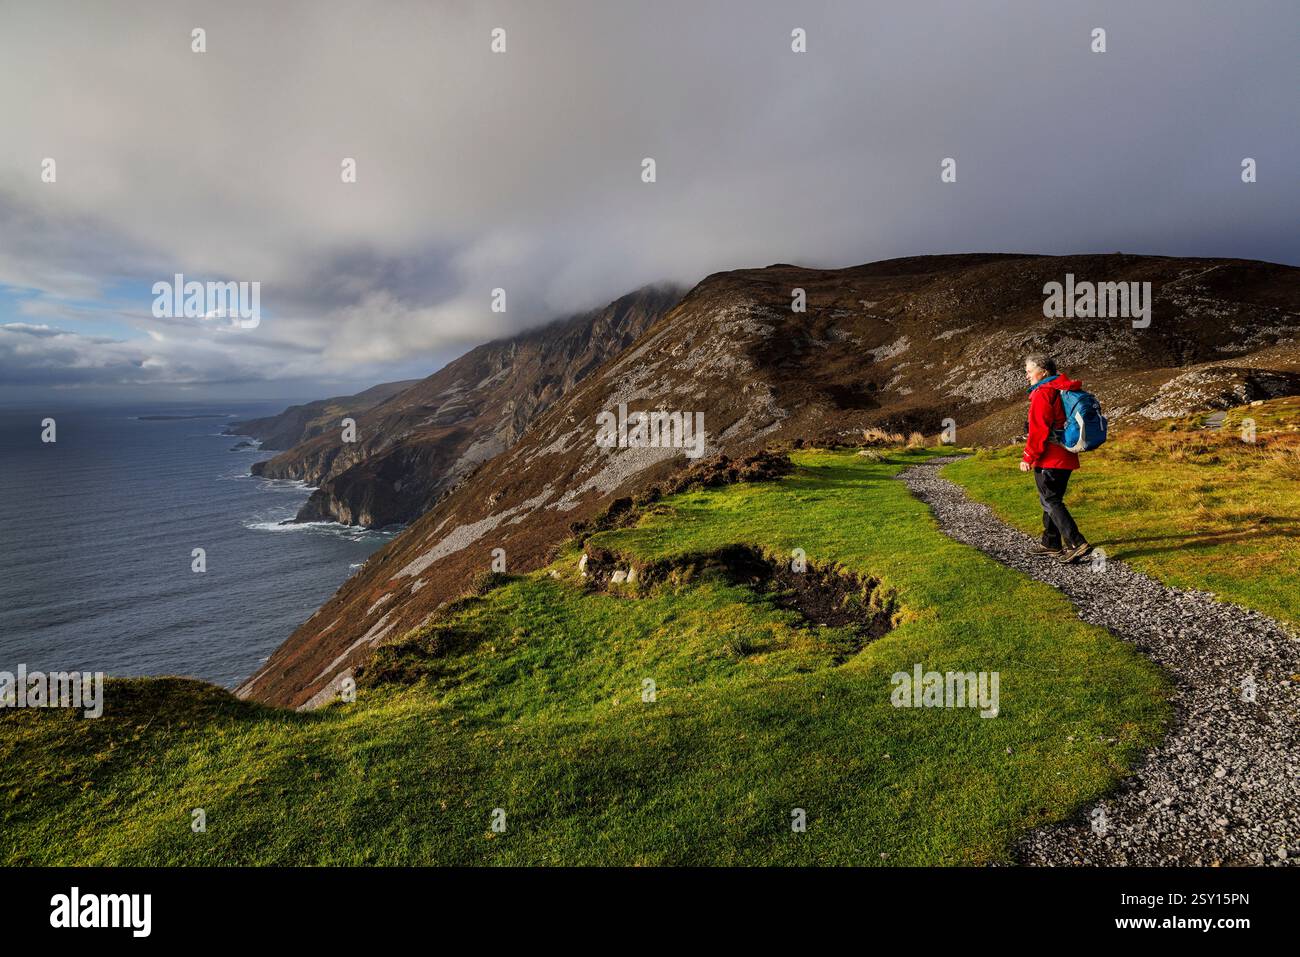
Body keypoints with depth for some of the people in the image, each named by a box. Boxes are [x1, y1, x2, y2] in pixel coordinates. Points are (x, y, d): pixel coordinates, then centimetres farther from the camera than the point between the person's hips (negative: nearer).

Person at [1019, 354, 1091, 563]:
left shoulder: (1043, 393, -14)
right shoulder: (1063, 391, 15)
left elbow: (1039, 430, -20)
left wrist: (1029, 457, -14)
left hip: (1048, 460, -10)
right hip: (1066, 458, 10)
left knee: (1051, 501, -6)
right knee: (1051, 500, 18)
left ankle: (1077, 544, -13)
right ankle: (1050, 544, 25)